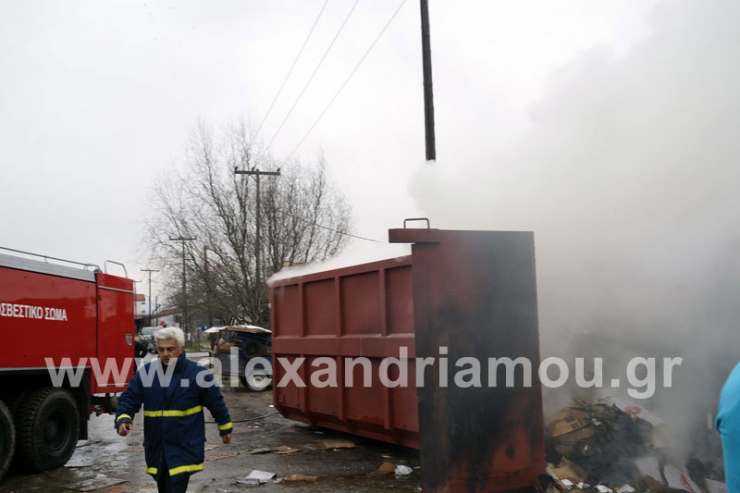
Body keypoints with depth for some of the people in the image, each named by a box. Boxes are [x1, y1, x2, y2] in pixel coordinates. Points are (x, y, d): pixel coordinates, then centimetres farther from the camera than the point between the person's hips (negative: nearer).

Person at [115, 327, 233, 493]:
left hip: (184, 448, -4)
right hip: (156, 448, 5)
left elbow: (216, 402, 0)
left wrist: (225, 428, 8)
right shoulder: (145, 372, -3)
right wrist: (123, 419, -18)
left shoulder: (197, 373, -11)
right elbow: (129, 398, 2)